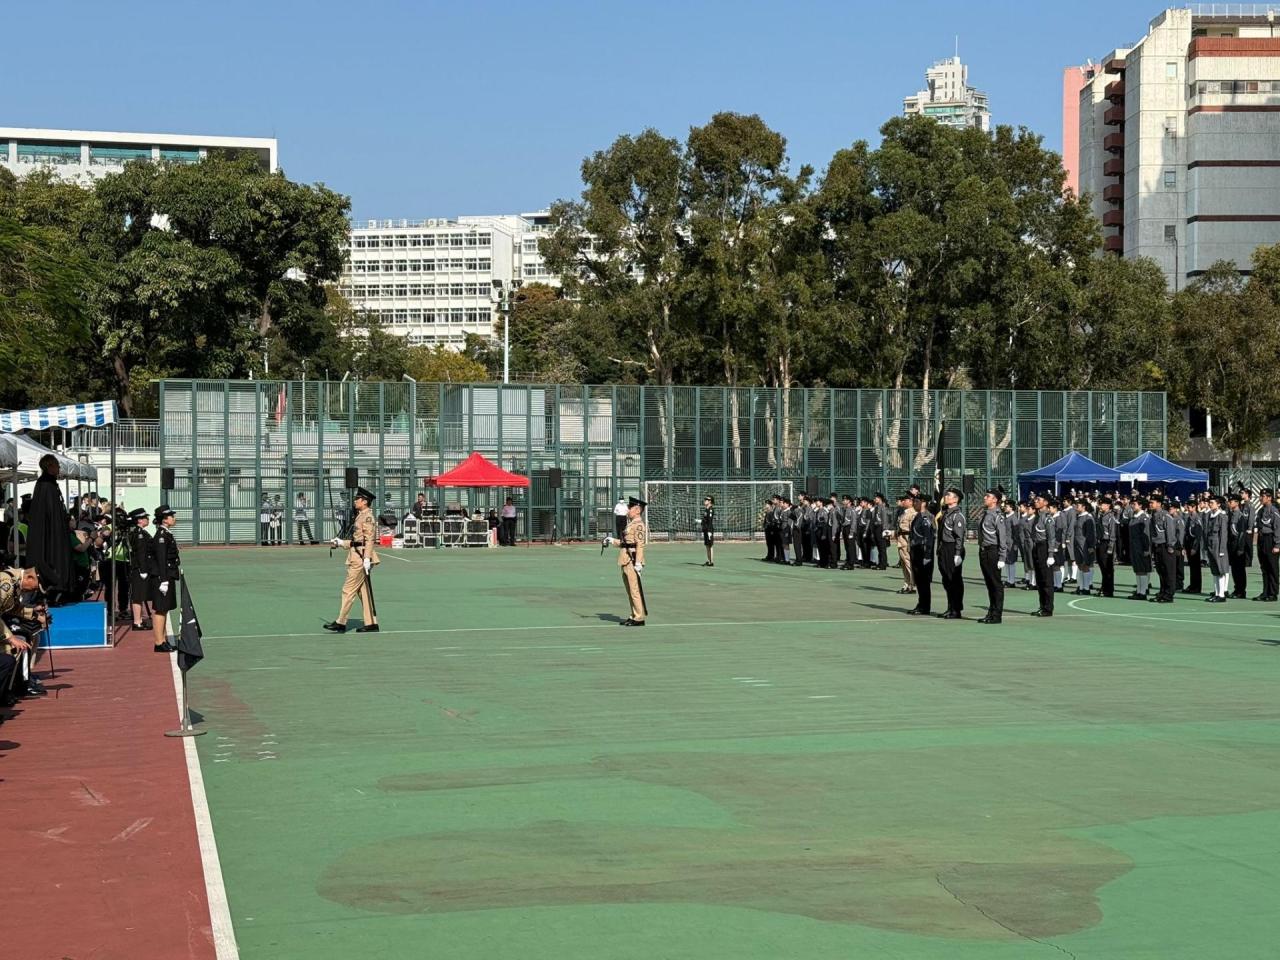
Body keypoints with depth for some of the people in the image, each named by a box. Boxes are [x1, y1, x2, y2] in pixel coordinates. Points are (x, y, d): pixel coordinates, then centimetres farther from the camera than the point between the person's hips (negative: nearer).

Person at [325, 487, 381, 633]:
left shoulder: (367, 517, -12)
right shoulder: (361, 516, 18)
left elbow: (369, 540, -20)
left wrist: (367, 558, -25)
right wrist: (341, 542, 18)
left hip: (361, 559, -10)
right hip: (357, 558, 10)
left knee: (348, 590, -7)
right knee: (363, 591, 10)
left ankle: (341, 623, -3)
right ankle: (371, 624, 11)